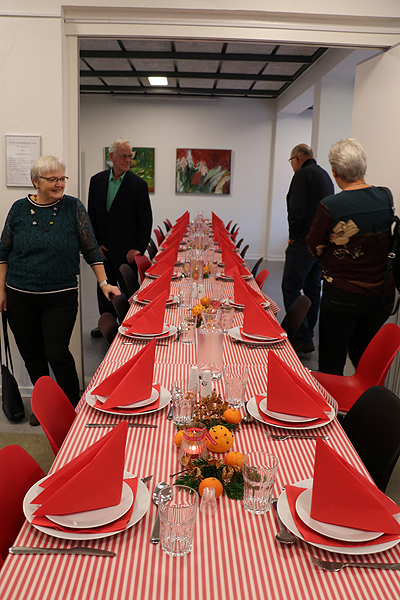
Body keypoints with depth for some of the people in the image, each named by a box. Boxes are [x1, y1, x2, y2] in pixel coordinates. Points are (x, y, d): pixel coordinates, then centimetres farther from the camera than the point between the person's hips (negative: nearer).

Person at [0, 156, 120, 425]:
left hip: (61, 296, -3)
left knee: (57, 353, -6)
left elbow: (90, 249, 0)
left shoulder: (73, 207, -2)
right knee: (31, 354, 11)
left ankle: (74, 406, 15)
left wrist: (104, 283, -6)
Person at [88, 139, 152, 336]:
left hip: (127, 250, -4)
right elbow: (91, 215, 7)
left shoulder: (138, 184, -6)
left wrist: (139, 248, -11)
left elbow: (146, 220, -6)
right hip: (103, 248, 4)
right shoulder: (97, 180, 4)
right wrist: (96, 243, 1)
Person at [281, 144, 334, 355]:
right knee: (312, 288, 14)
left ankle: (302, 339, -9)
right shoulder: (325, 175, 18)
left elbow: (296, 211, -19)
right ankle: (308, 334, 23)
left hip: (304, 241, -9)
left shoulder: (303, 174, -11)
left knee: (291, 288, -7)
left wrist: (293, 237, -7)